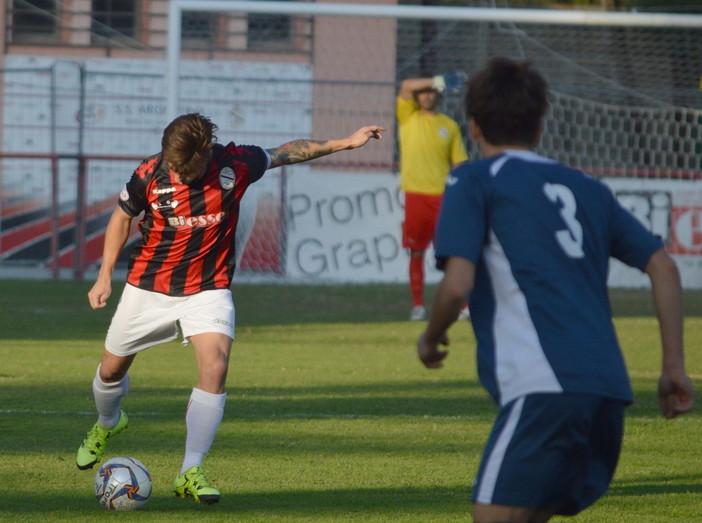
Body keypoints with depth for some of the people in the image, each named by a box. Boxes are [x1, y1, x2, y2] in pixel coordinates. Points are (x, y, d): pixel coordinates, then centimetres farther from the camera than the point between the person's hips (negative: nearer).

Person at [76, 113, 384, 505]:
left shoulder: (235, 164, -17)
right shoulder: (150, 175, -18)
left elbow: (287, 152, 1)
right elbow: (122, 218, 2)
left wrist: (346, 143, 1)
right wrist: (105, 275, 0)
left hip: (209, 288, -1)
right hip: (148, 287, 1)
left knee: (216, 366, -23)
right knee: (112, 369, 13)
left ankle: (191, 472, -17)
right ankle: (108, 424, 50)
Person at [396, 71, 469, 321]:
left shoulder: (449, 125, 8)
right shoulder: (408, 118, 8)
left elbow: (459, 163, 7)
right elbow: (406, 86, -7)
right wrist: (439, 81, -16)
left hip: (443, 196, 0)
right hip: (415, 195, 1)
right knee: (416, 253, 4)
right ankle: (418, 305, 11)